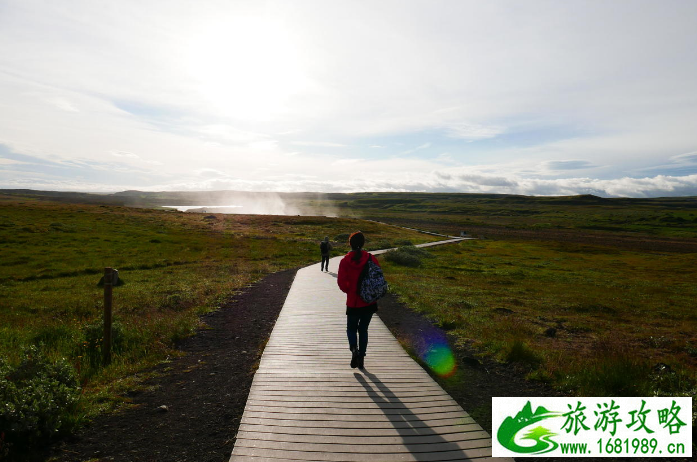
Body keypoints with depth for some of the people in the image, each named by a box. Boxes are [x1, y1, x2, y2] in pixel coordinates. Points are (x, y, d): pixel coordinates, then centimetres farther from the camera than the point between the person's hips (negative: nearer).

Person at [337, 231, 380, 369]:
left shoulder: (345, 261, -8)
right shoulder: (371, 259, -5)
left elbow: (341, 282, -10)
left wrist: (350, 291, 8)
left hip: (353, 302, -2)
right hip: (369, 302, 2)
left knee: (351, 328, 16)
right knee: (363, 329, 17)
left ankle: (354, 349, -10)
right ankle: (361, 358, 16)